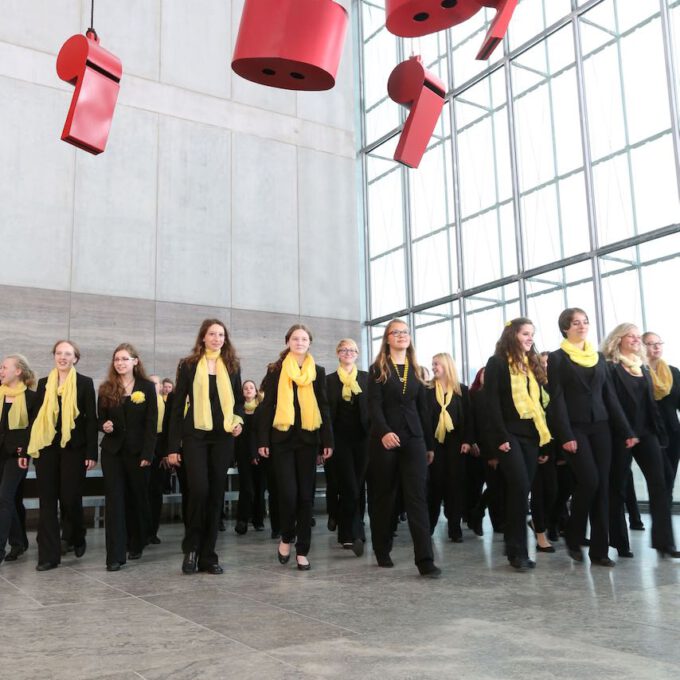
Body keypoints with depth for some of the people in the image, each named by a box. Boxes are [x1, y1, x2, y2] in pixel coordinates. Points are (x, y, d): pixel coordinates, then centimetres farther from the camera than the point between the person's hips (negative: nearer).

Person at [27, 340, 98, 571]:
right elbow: (36, 417, 11)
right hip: (47, 448, 3)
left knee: (70, 498, 1)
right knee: (47, 500, 1)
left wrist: (91, 453, -9)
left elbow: (91, 419, -3)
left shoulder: (85, 383, 1)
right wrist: (30, 448, 4)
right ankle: (49, 554, 6)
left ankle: (78, 539, 28)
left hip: (73, 448, -3)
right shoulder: (43, 384, 11)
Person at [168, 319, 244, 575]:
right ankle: (191, 548, 6)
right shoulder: (189, 365, 2)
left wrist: (239, 420, -4)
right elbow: (178, 405, 1)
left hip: (223, 437, 3)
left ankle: (208, 555, 12)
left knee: (216, 495, 4)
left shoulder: (232, 366, 9)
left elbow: (239, 400, 19)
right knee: (199, 490, -14)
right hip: (195, 435, -3)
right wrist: (173, 446, -3)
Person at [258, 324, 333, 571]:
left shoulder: (318, 372, 9)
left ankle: (302, 551, 11)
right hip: (282, 439, -2)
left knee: (306, 495, 3)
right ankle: (286, 537, 18)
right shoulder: (275, 370, 4)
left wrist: (328, 440, 2)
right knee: (288, 493, -9)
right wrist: (263, 440, -4)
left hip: (308, 439, 2)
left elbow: (324, 407, 8)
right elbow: (267, 407, 3)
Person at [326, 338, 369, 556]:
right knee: (350, 489, -9)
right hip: (340, 439, -2)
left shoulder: (366, 378, 9)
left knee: (355, 487, 7)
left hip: (362, 438, 2)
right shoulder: (330, 380, 6)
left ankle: (346, 535, 18)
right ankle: (355, 535, -6)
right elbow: (326, 412, 3)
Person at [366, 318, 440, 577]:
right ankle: (382, 552, 20)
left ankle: (425, 560, -12)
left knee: (417, 497, -7)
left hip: (413, 439, 2)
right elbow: (374, 405, -9)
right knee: (383, 497, 5)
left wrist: (430, 444, 13)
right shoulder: (378, 369, 2)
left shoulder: (416, 370, 14)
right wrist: (384, 432, -27)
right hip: (384, 439, -2)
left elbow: (423, 409, 15)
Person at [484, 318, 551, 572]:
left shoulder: (533, 364, 18)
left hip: (531, 433, 7)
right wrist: (501, 436, -16)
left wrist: (545, 432, 11)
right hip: (510, 433, -6)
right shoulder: (497, 363, -3)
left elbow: (539, 400, 19)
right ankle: (518, 550, -10)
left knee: (521, 489, 7)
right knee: (520, 487, -15)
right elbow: (492, 402, -9)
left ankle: (513, 544, 15)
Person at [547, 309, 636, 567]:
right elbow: (557, 399, -8)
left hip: (600, 426, 5)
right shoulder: (557, 358, -2)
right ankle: (573, 537, 6)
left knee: (602, 485, 1)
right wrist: (565, 436, -16)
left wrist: (626, 431, 6)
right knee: (589, 481, -15)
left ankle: (599, 549, 7)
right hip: (575, 428, -5)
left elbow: (610, 396, 13)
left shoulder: (598, 357, 14)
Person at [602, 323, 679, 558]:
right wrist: (624, 433, -15)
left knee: (659, 484, -4)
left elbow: (650, 402, 17)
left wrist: (660, 431, 11)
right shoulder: (610, 368, -6)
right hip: (621, 435, -6)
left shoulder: (643, 367, 16)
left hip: (646, 433, 6)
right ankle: (620, 542, 11)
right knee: (617, 488, 3)